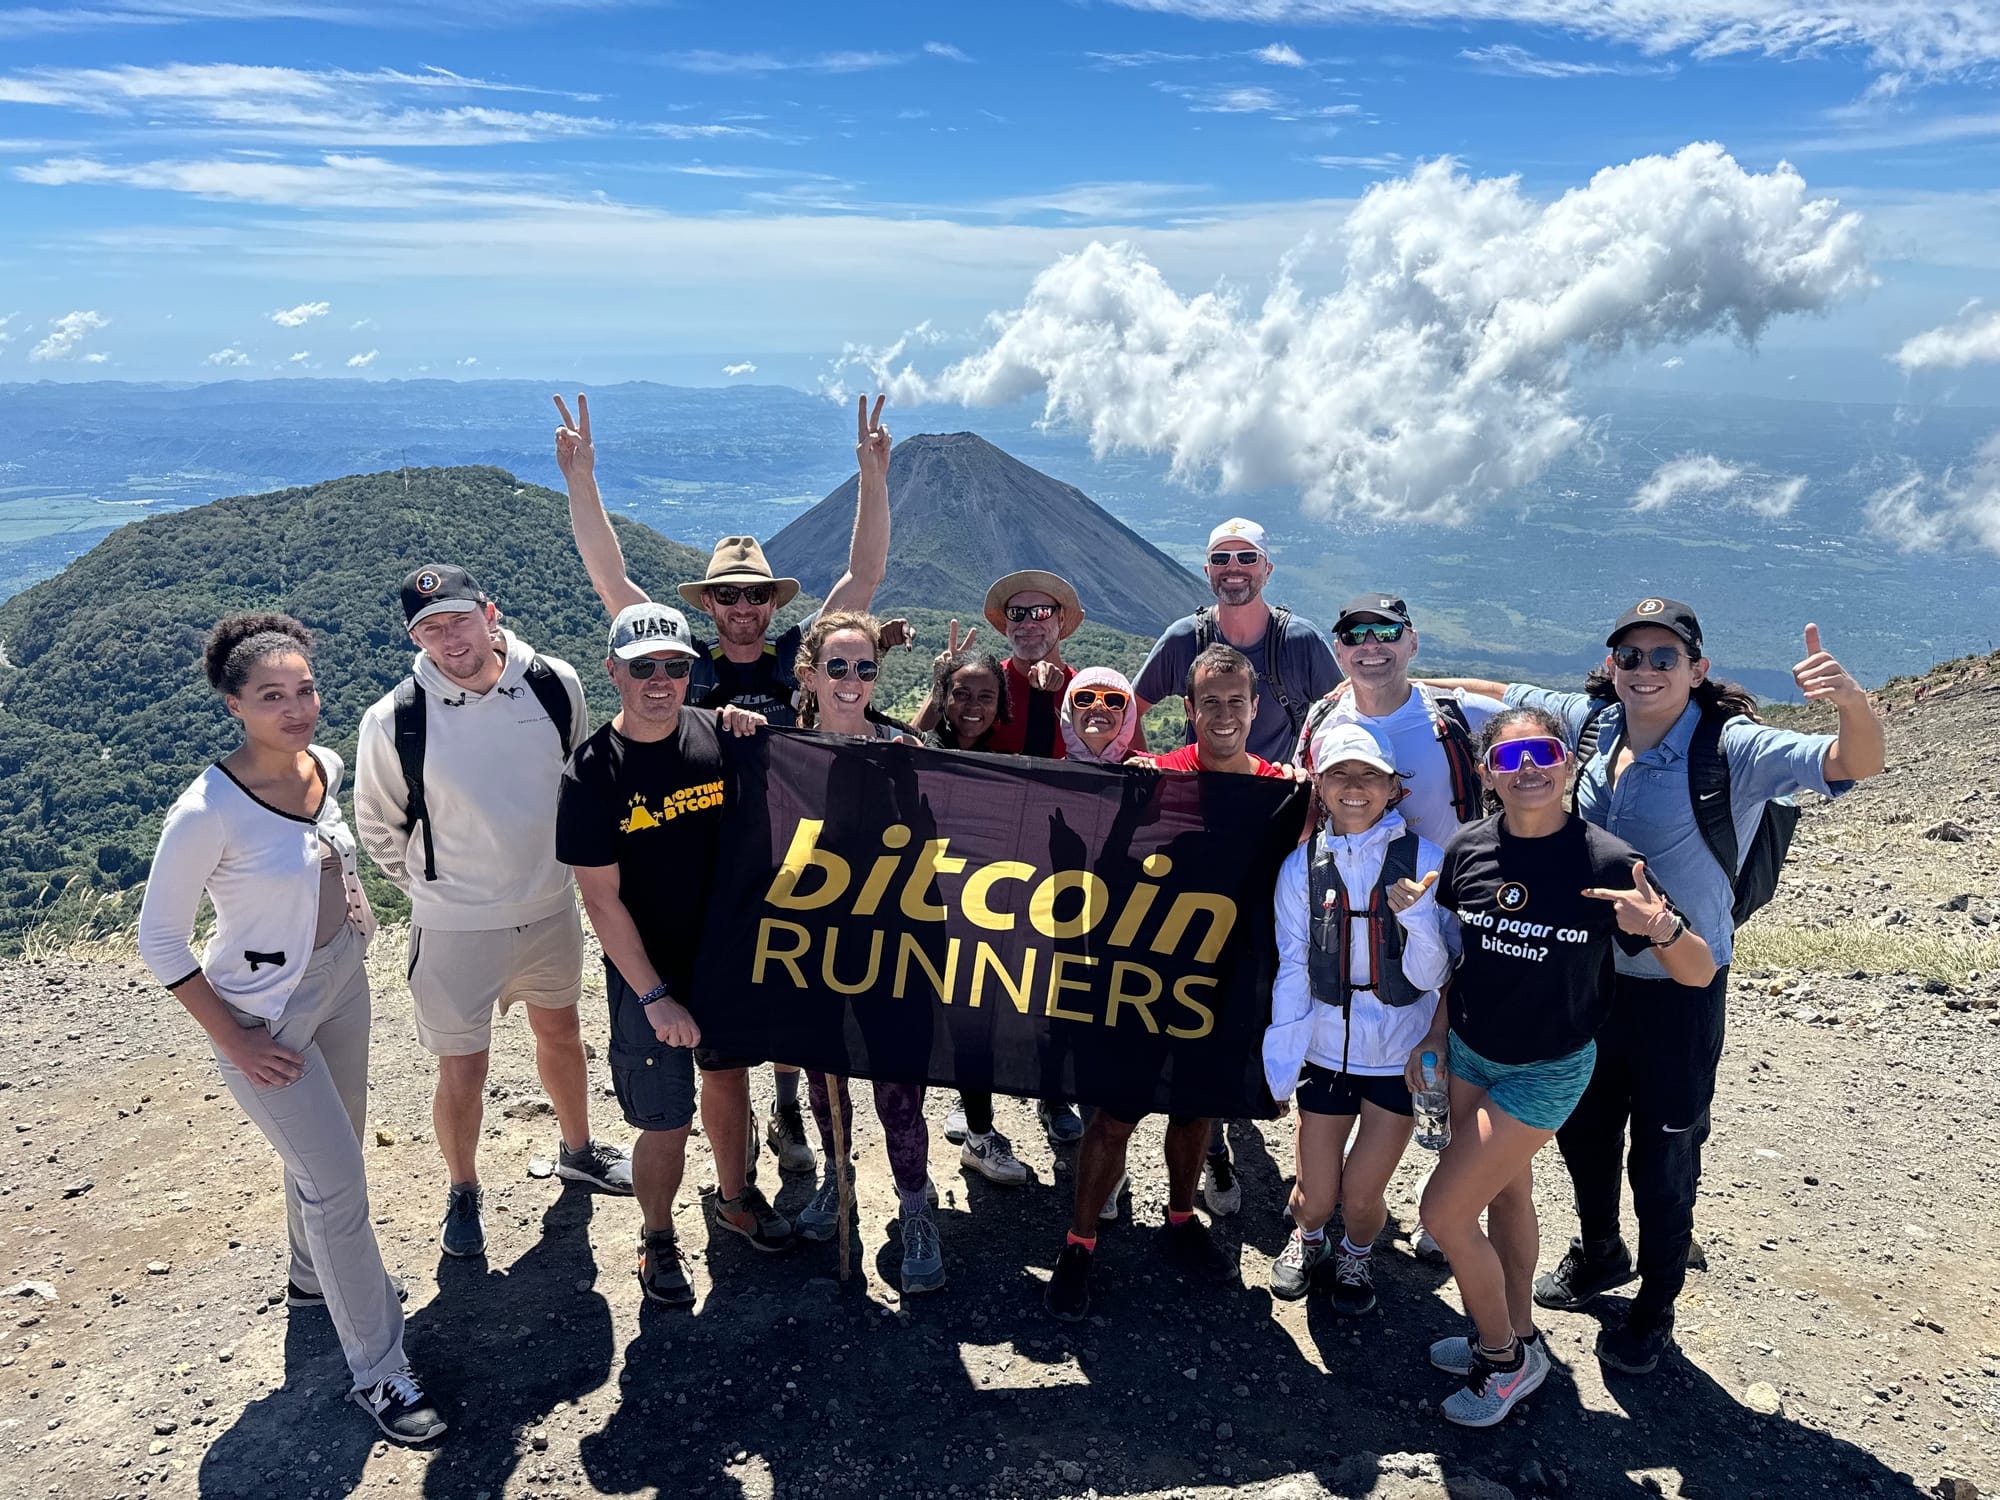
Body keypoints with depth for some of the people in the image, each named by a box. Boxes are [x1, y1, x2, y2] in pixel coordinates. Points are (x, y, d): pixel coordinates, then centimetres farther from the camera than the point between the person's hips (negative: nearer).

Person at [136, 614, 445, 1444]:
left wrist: (351, 917, 8)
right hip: (266, 1016, -7)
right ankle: (377, 1371, 14)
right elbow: (160, 939, -18)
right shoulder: (208, 811, -27)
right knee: (338, 1183, -1)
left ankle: (317, 1276, 51)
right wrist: (233, 1042, -16)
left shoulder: (327, 766, -7)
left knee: (327, 1150, 24)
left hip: (342, 983, 7)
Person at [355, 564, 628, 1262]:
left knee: (560, 1032, 23)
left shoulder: (555, 684, -11)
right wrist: (434, 889, 7)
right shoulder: (393, 721, -19)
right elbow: (378, 826, -2)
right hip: (454, 927, -3)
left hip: (550, 908, 3)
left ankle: (578, 1151, 49)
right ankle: (462, 1191, 36)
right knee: (462, 1075, 7)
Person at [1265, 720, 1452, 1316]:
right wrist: (1282, 1063, -5)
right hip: (1325, 1050, 1)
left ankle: (1357, 1254, 41)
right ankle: (1307, 1237, 45)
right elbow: (1292, 970, -1)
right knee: (1316, 1196, 8)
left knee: (1361, 1196, 5)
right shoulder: (1301, 866, -5)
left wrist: (1415, 914, -27)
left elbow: (1429, 976, -10)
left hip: (1400, 1057, -1)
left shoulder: (1423, 860, -10)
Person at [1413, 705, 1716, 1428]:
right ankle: (1515, 1337, 43)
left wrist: (1663, 927, -38)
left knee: (1444, 1211, -3)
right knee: (1506, 1194, 21)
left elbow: (1700, 973, -18)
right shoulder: (1467, 848, -11)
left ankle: (1503, 1358, 22)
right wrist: (1435, 1036, 9)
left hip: (1547, 1070, -4)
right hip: (1468, 1054, 5)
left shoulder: (1606, 861, -22)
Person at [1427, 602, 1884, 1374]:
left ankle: (1654, 1310, 38)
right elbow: (1501, 693, 10)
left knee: (1663, 1160, 13)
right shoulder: (1591, 723, -5)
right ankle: (1599, 1254, 51)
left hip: (1678, 992, -5)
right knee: (1581, 1131, 23)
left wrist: (1852, 700, -51)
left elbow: (1856, 762, -30)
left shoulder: (1731, 749, -19)